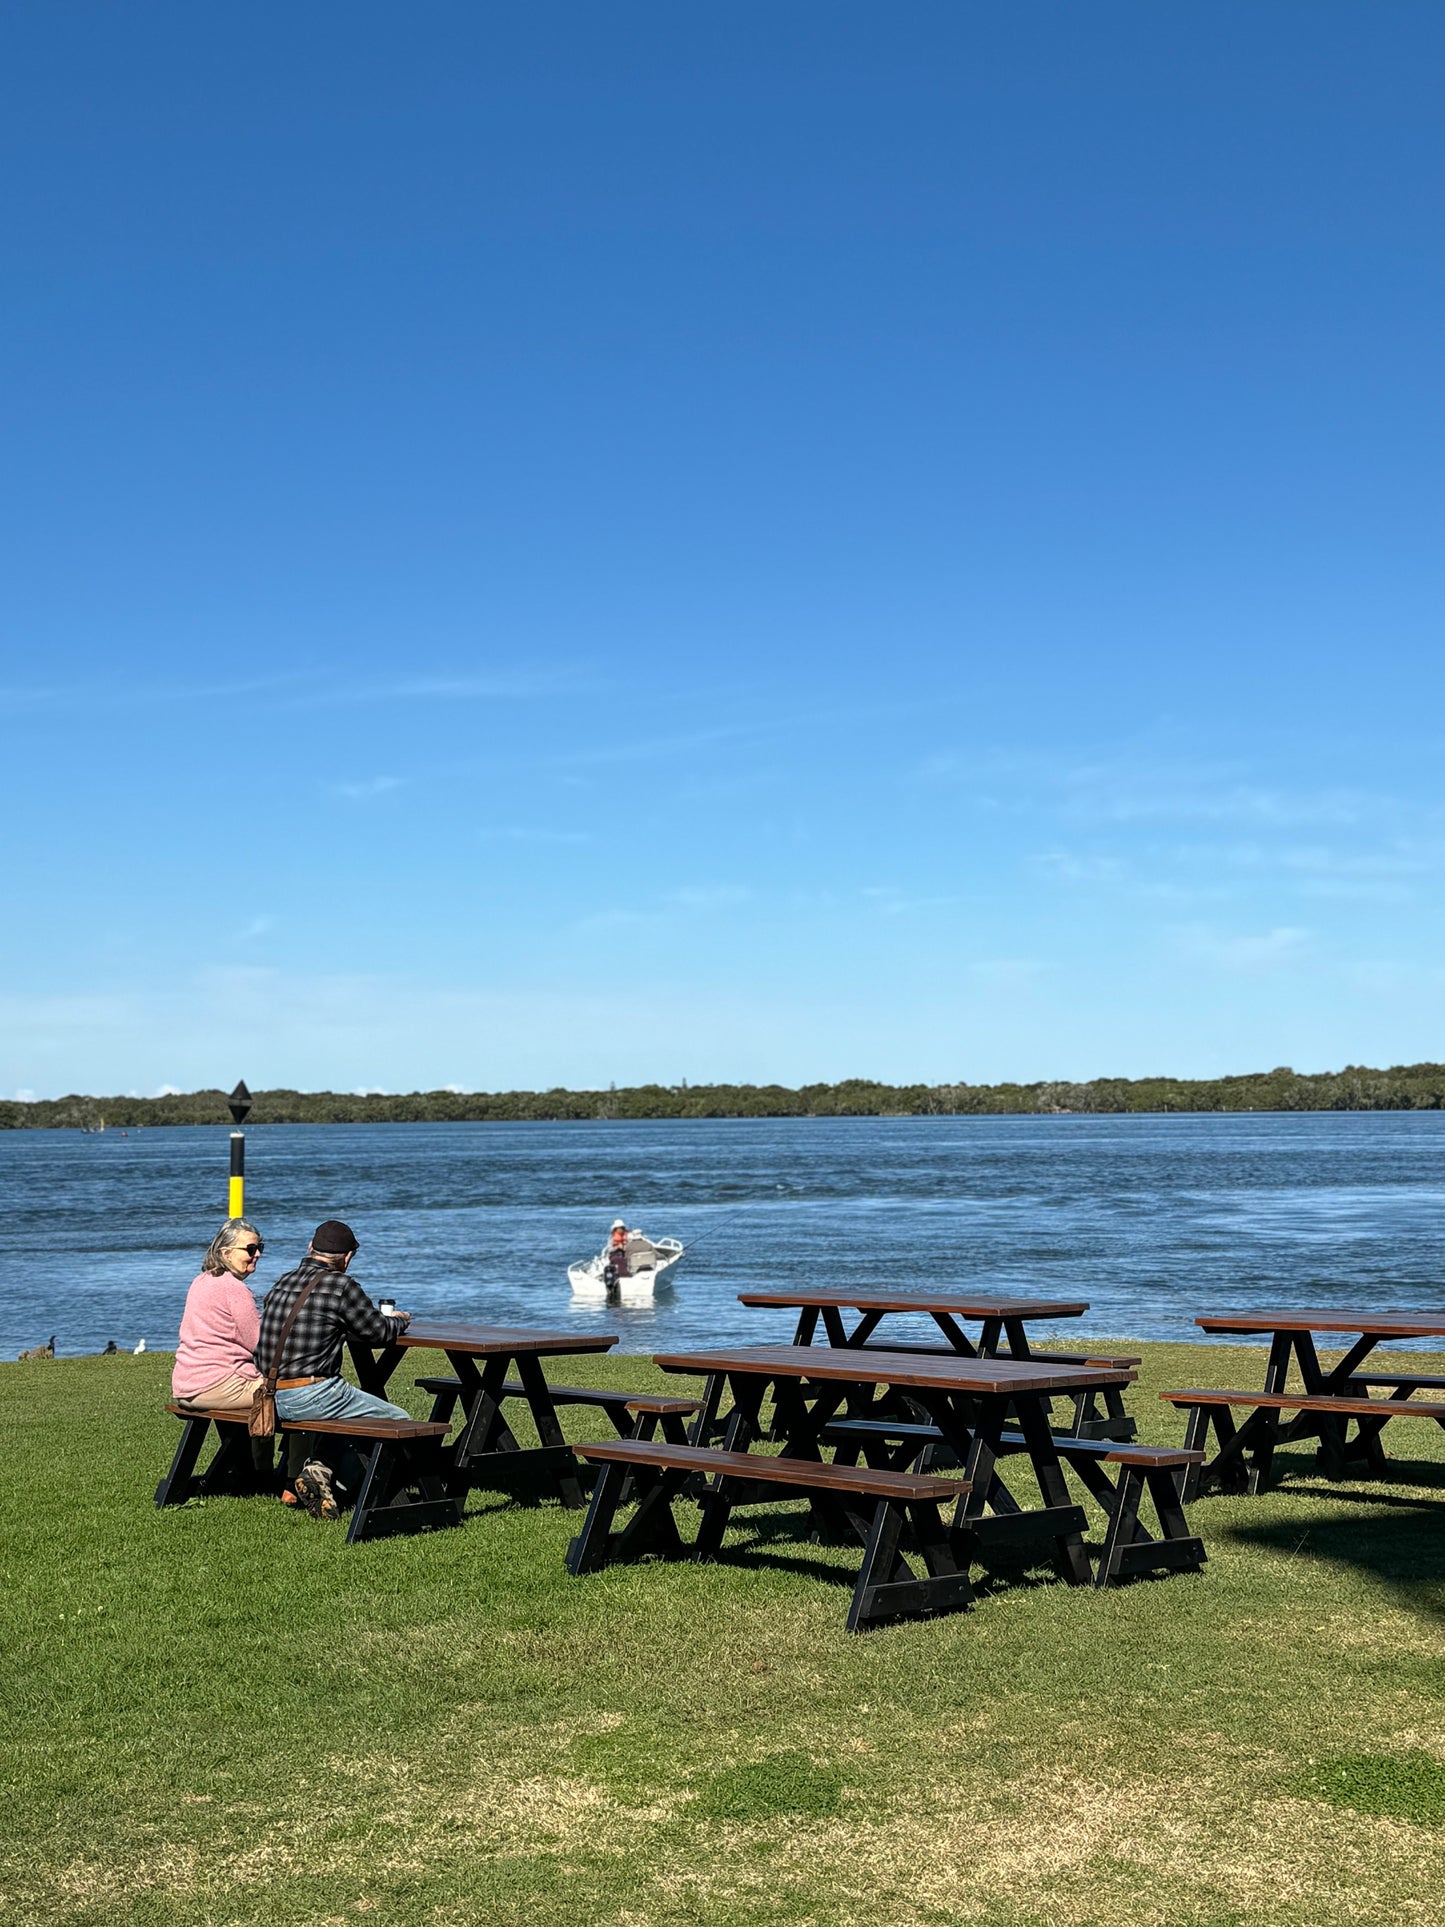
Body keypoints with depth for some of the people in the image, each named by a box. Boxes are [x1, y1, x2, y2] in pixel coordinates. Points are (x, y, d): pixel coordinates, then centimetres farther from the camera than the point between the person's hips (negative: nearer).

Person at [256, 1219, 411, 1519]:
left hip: (272, 1398, 8)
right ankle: (326, 1471, -1)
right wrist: (399, 1320, 21)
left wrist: (385, 1319, 29)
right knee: (399, 1421, 5)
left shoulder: (282, 1283, 12)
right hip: (311, 1396, -8)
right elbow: (380, 1332, -3)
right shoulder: (340, 1285, -11)